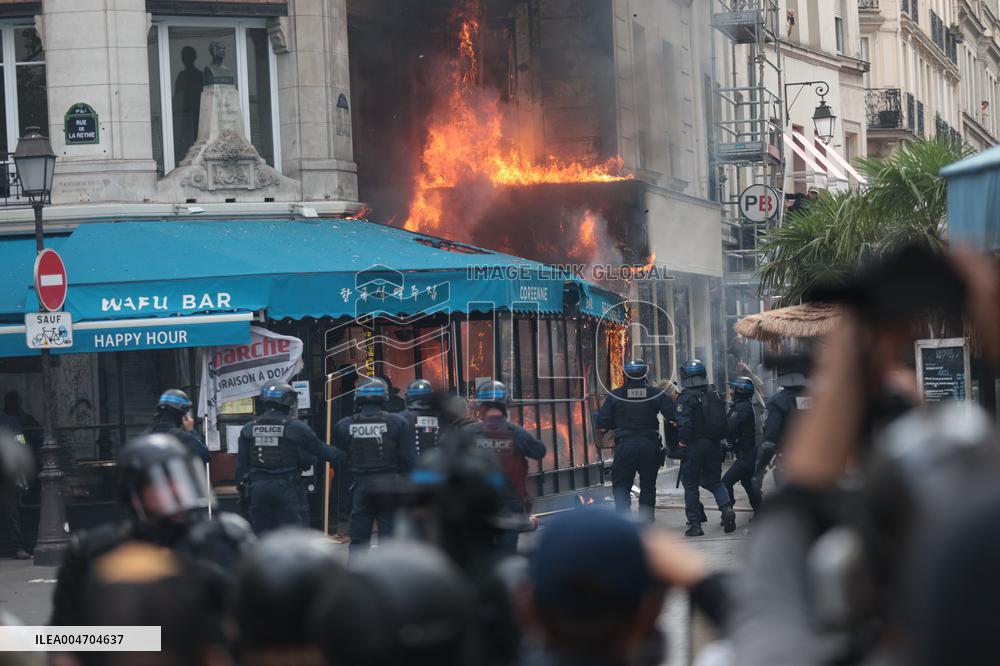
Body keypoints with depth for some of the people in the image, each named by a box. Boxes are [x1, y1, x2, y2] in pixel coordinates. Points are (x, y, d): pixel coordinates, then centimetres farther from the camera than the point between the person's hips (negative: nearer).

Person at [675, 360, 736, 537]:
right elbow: (724, 421, 11)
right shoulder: (714, 397, 6)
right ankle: (727, 508, -11)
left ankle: (695, 523, 3)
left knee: (690, 484, 6)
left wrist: (683, 440, -6)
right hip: (714, 445, 5)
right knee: (715, 481, 15)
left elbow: (685, 424, -21)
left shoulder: (685, 399, -12)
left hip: (694, 446, -5)